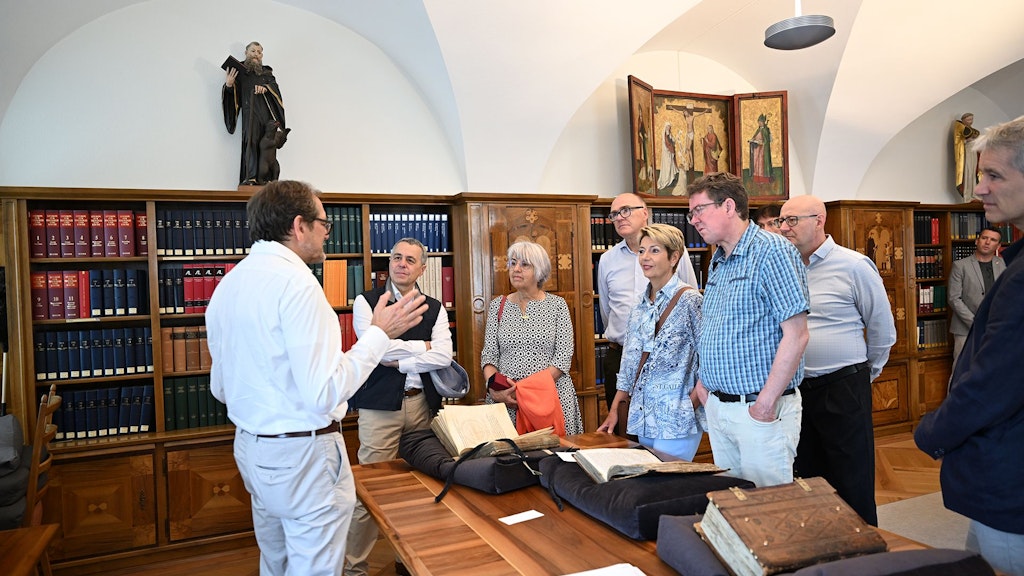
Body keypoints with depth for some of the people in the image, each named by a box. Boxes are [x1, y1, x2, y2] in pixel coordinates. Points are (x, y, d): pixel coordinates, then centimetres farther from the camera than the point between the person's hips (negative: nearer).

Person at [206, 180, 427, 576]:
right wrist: (379, 334, -16)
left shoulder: (228, 284, 6)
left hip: (251, 449, 9)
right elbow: (324, 394, -25)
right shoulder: (296, 281, -20)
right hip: (302, 454, -9)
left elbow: (220, 387, 13)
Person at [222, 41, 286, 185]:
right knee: (251, 140, -19)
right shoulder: (239, 70, 18)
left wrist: (265, 87, -12)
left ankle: (263, 178, -12)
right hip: (250, 110, -3)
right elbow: (232, 94, 8)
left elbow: (275, 87, 9)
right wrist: (228, 85, -14)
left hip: (268, 111, 3)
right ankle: (250, 177, -28)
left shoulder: (267, 72, 26)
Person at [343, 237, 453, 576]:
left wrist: (398, 361, -10)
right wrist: (421, 347, -3)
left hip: (423, 404, 3)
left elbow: (443, 356, -4)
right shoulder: (367, 302, 1)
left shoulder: (435, 309, 9)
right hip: (380, 406, -3)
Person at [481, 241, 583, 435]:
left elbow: (564, 357, -4)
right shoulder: (498, 305, 8)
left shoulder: (557, 305, 3)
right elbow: (489, 355, 4)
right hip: (504, 398, 1)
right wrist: (494, 388, -13)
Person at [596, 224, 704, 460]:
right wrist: (614, 410, 12)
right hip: (643, 418, 7)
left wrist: (695, 401, -16)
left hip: (676, 419, -6)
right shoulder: (640, 306, 11)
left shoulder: (689, 300, -9)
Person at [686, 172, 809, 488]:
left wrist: (766, 402, -20)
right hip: (717, 406, 8)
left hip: (759, 408, -8)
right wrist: (703, 379, 9)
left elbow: (796, 334, -18)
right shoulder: (718, 261, 13)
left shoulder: (772, 251, -13)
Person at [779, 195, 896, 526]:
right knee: (808, 478, 16)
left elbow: (883, 329, 1)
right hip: (796, 388, 5)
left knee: (852, 487, 3)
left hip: (843, 388, -5)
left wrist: (868, 372, 9)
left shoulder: (854, 266, -7)